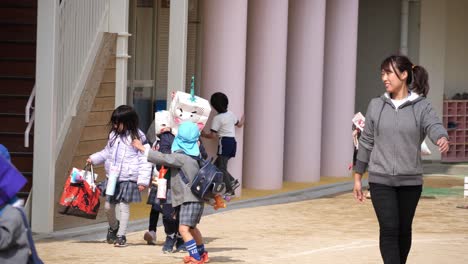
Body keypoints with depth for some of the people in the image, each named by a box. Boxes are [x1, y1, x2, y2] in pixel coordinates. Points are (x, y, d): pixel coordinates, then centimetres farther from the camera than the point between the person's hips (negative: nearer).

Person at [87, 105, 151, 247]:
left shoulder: (137, 138, -10)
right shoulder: (114, 135, 7)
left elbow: (144, 160, -11)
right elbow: (107, 152, 23)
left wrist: (143, 180, -15)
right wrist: (94, 158, 11)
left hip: (128, 179, -5)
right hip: (112, 177, 5)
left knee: (124, 206, -1)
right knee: (108, 206, 9)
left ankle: (121, 236, 11)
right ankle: (113, 227, 37)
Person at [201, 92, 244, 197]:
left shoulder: (217, 118, -13)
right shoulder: (231, 114, 9)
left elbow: (212, 135, -12)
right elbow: (239, 124, 27)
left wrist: (203, 134, 7)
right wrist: (243, 118, 48)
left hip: (224, 143, -8)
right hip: (233, 142, 8)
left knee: (221, 167, -2)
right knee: (217, 165, 15)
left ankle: (229, 190, -4)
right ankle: (233, 181, 7)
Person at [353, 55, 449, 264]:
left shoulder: (422, 107, -3)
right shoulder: (376, 106, 3)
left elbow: (434, 126, -22)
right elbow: (366, 143, 8)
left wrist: (442, 139, -47)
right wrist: (357, 177, 10)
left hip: (410, 181, 0)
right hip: (380, 180, 0)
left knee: (404, 230, 12)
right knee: (389, 230, -10)